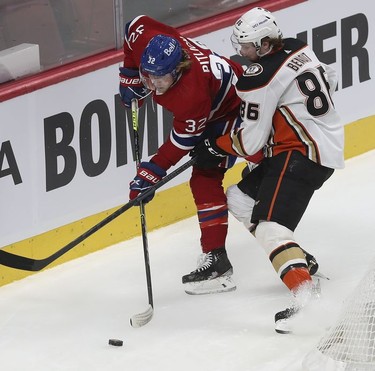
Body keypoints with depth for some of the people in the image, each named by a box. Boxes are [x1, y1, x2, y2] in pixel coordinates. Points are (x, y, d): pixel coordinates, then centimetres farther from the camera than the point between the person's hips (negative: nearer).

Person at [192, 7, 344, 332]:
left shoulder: (260, 78, -16)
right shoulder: (299, 49, 8)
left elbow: (250, 143, -13)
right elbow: (329, 81, 24)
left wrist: (214, 147, 2)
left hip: (302, 154, -10)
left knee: (269, 225, -22)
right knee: (240, 197, 16)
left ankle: (305, 296, -42)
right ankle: (300, 263, 16)